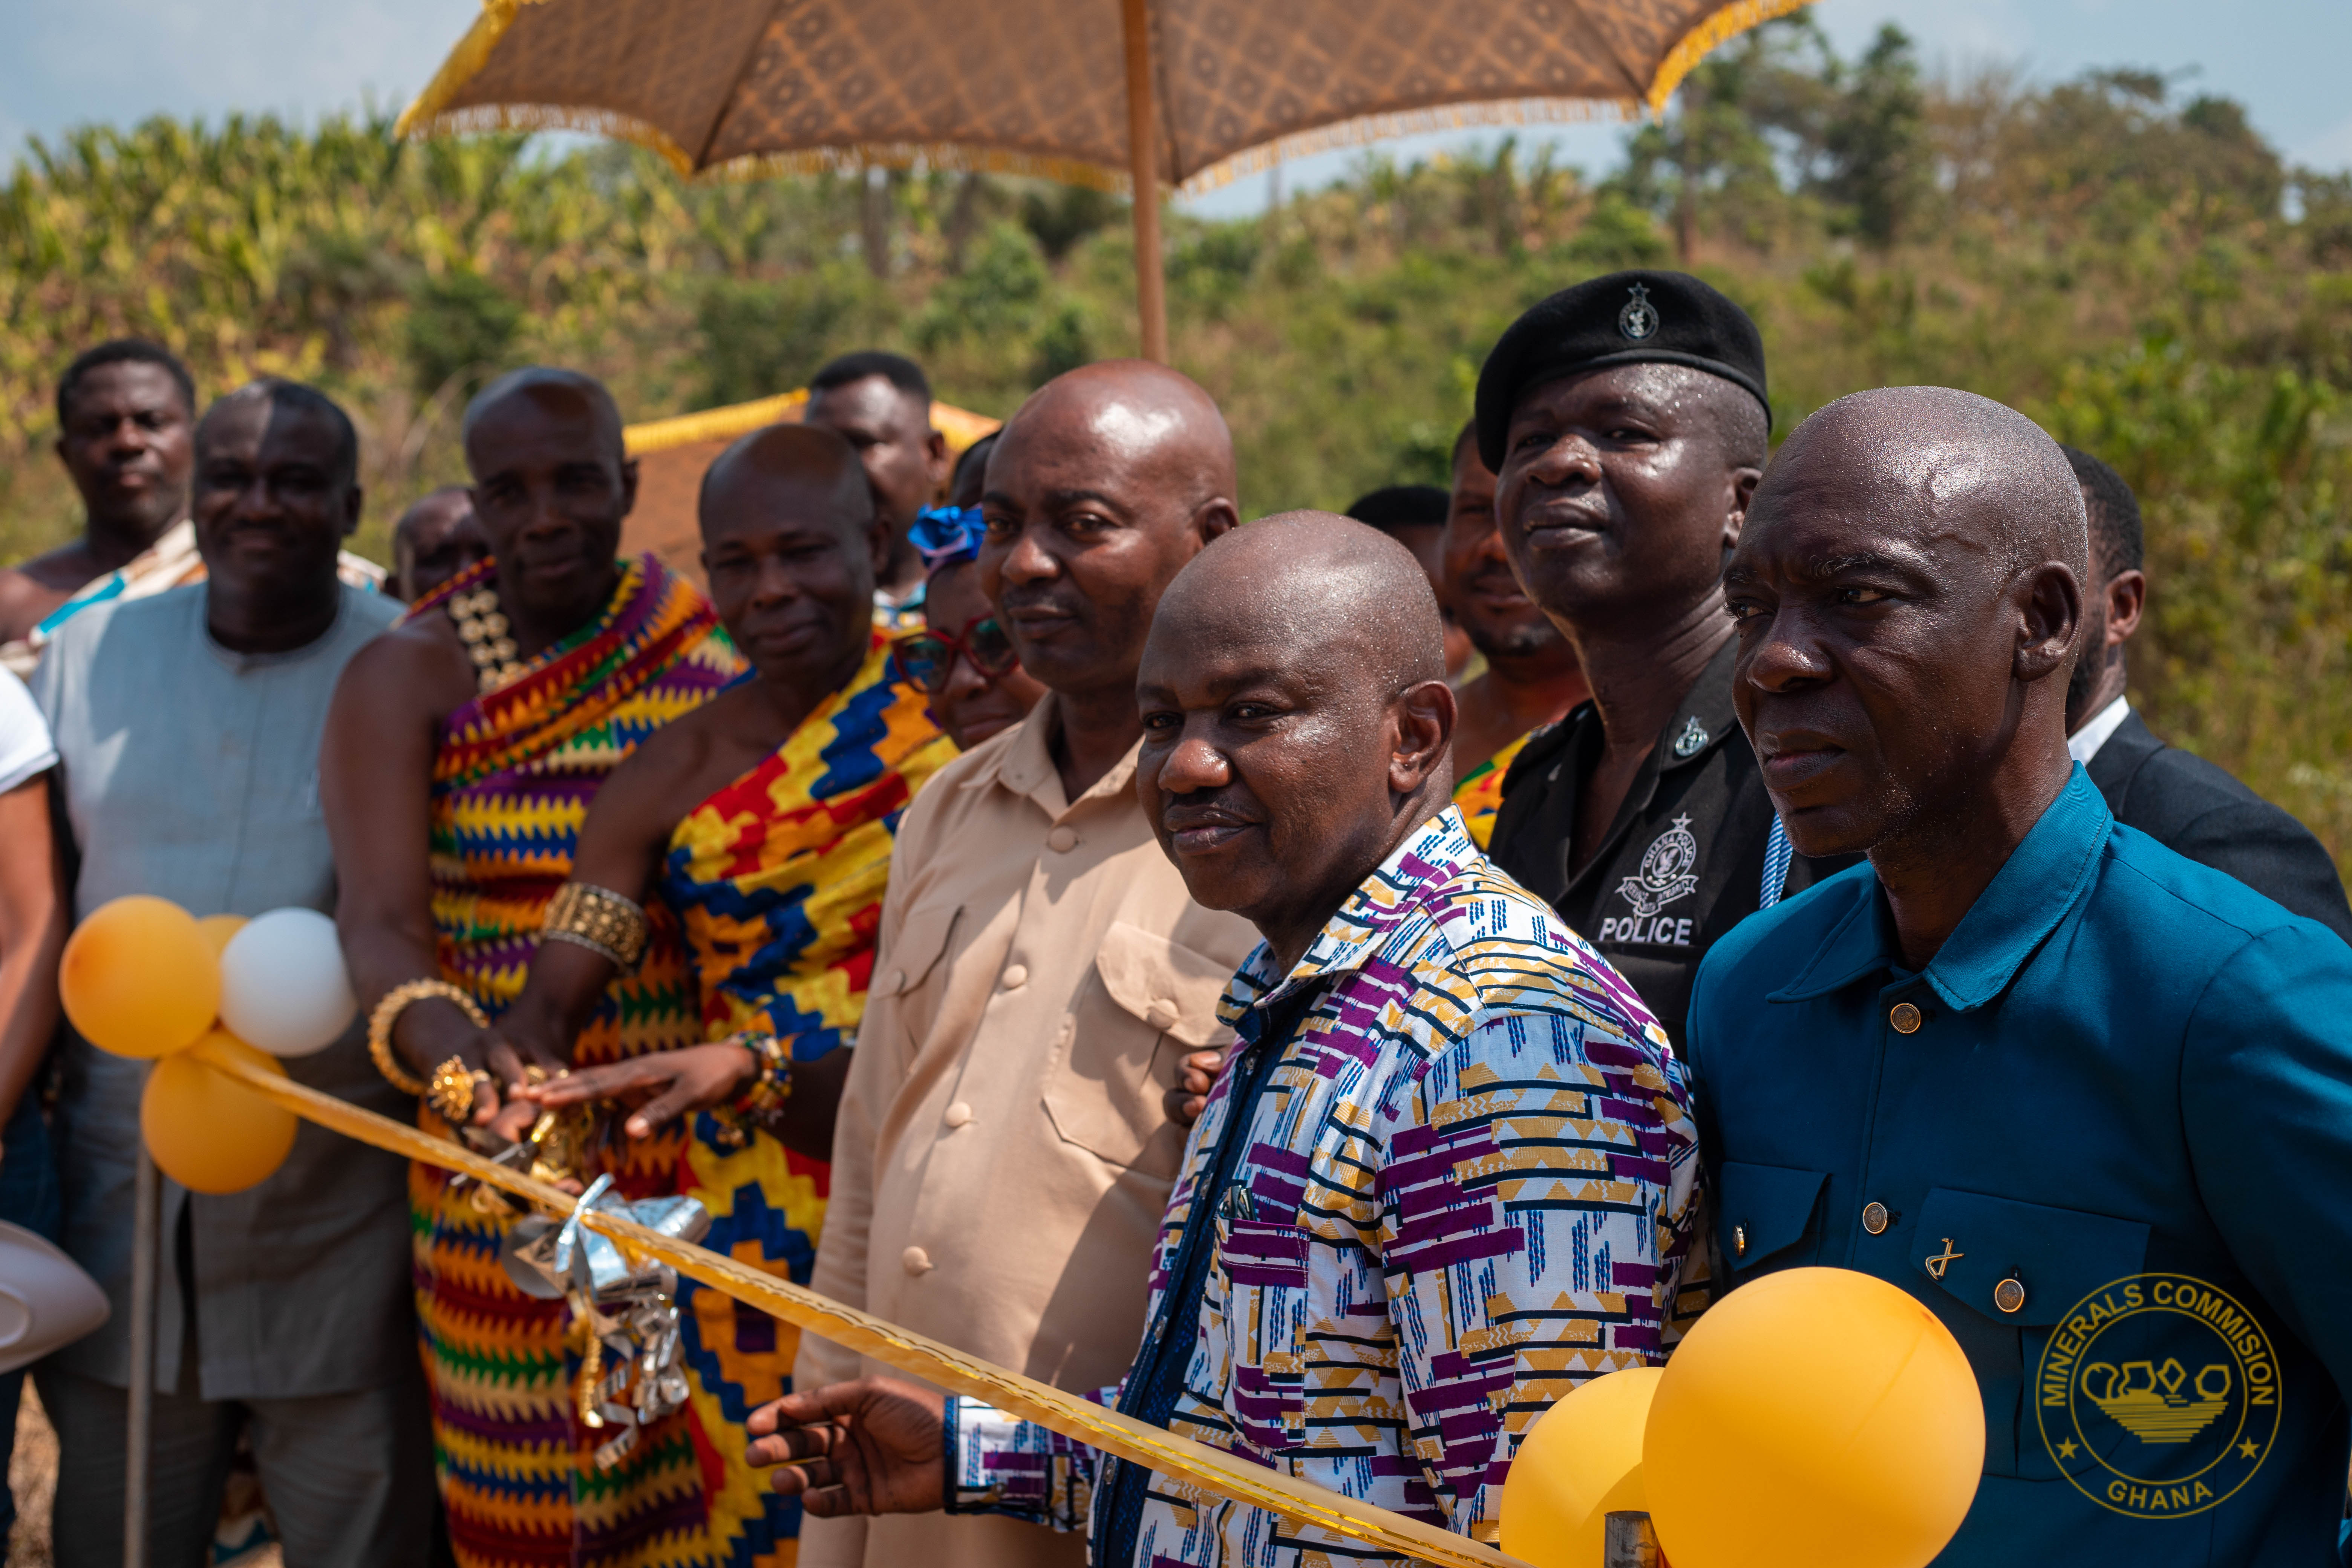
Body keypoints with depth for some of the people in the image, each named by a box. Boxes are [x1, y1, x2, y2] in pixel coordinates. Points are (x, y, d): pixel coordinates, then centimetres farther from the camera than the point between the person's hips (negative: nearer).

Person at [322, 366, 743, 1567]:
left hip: (698, 1146, 1)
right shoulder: (406, 678, -1)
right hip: (504, 1158, -1)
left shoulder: (720, 654, 4)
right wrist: (448, 1045, -33)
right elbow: (379, 916, -14)